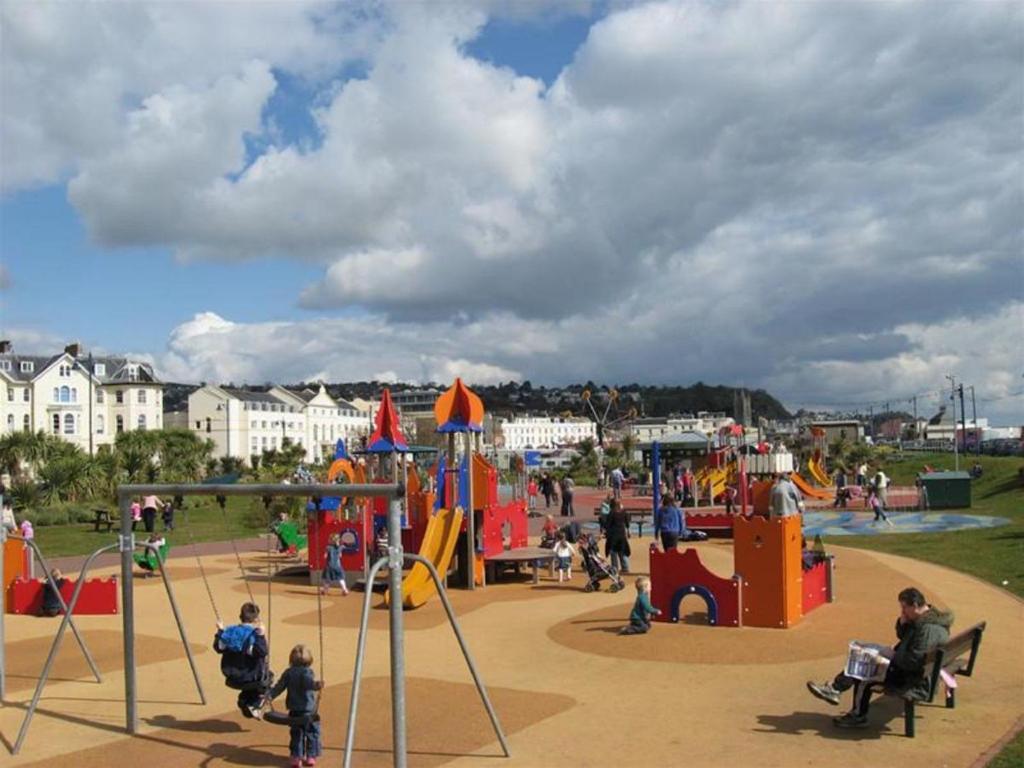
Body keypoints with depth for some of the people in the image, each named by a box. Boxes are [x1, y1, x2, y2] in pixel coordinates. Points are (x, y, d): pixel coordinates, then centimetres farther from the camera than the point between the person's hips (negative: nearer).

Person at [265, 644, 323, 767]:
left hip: (294, 711, 5)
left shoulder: (288, 673, 5)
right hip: (308, 710, -5)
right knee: (312, 733, 9)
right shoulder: (306, 672, -10)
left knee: (296, 734, 15)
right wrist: (316, 685, -48)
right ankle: (311, 756, 11)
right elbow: (309, 682, -31)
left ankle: (296, 757, 13)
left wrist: (270, 696, 19)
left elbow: (279, 686, 9)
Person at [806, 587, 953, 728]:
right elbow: (902, 636, 18)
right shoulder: (925, 618, 6)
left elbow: (912, 662, -32)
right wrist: (903, 622, -2)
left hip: (917, 683, -10)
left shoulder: (929, 629, -28)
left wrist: (893, 655, -14)